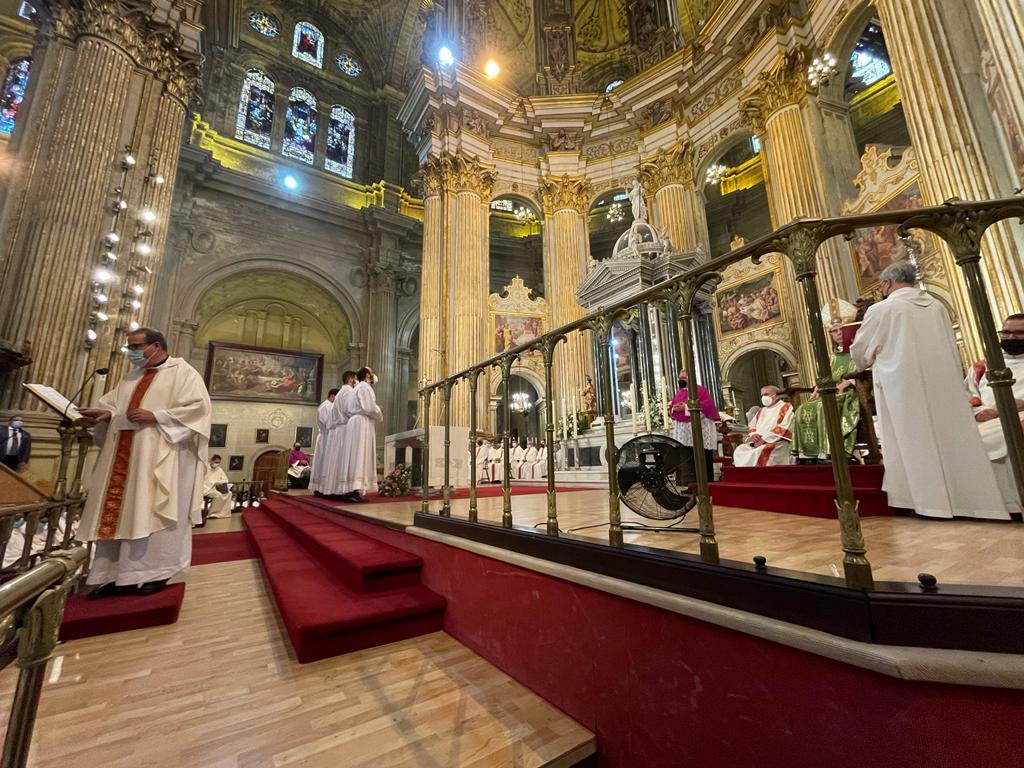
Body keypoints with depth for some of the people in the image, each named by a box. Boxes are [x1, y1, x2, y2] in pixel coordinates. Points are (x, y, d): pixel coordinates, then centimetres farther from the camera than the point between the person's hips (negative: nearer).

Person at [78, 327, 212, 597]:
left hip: (161, 457, -7)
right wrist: (102, 412, -4)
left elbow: (198, 406, -13)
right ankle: (117, 574, 15)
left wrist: (156, 416, -18)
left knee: (153, 511, -5)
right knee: (118, 510, 7)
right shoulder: (132, 376, 21)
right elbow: (114, 404, 18)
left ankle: (155, 572, 4)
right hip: (123, 454, 8)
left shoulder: (183, 372, -3)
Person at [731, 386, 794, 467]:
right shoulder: (761, 411, 23)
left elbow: (782, 428, -11)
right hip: (757, 442, 6)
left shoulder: (786, 407, 3)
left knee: (759, 453, -33)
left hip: (778, 443, -6)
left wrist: (764, 439, -16)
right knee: (739, 451, -17)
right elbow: (751, 427, 21)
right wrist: (753, 435, -3)